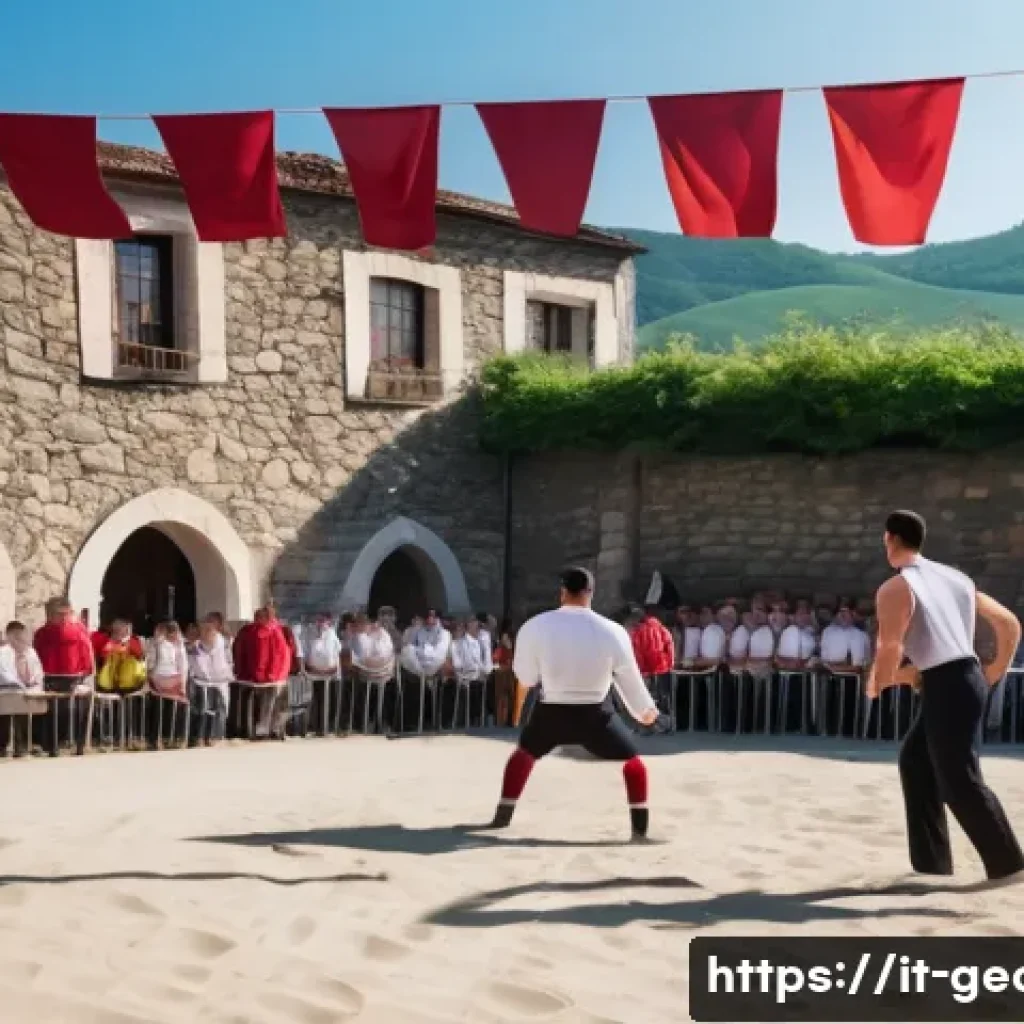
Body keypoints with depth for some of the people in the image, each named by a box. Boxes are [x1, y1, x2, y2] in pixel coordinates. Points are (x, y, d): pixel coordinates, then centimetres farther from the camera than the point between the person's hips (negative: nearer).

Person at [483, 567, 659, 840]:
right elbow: (629, 678, -1)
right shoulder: (612, 631, -14)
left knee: (524, 754, 29)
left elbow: (526, 677, -1)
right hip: (595, 714, -1)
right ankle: (640, 828, 9)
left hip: (552, 711, 2)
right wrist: (645, 710, 17)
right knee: (632, 762, 17)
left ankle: (502, 816, 32)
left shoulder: (535, 626, -12)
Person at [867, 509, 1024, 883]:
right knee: (915, 760, 18)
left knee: (959, 782, -4)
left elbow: (890, 650, -17)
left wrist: (876, 684, 3)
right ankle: (931, 861, 21)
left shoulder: (894, 588, -8)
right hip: (966, 678, 9)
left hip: (946, 686, -9)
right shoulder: (956, 577, 16)